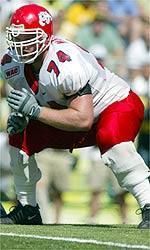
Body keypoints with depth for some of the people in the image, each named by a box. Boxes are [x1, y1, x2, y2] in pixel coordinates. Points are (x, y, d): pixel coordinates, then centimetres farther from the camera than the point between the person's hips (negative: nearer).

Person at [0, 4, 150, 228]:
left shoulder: (66, 65, -37)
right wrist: (21, 115, -17)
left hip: (117, 103, -8)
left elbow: (83, 120, -39)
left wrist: (35, 110, -39)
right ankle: (27, 209, 13)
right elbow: (26, 99, 7)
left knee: (110, 138, -39)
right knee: (20, 136, -2)